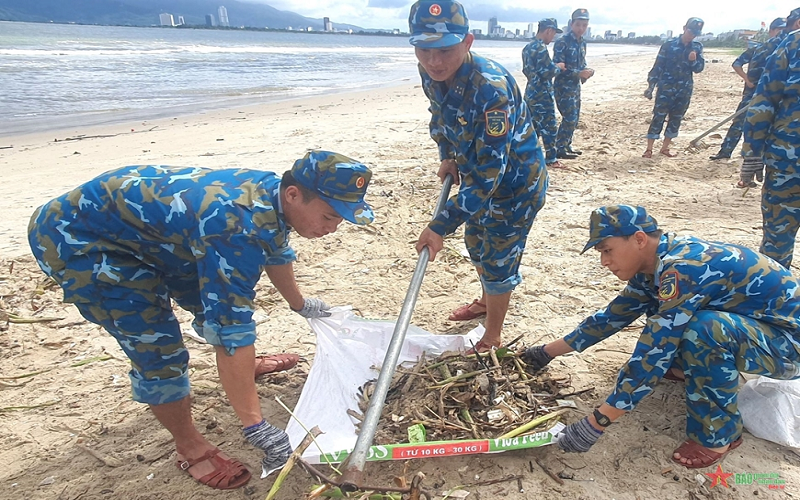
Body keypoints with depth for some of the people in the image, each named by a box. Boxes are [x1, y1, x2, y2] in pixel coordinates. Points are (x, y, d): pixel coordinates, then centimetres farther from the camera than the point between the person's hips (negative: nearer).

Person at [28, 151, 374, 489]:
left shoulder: (271, 193, -8)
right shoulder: (239, 227, -37)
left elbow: (277, 253, 13)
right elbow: (232, 333, -37)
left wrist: (299, 304, 29)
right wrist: (257, 428, -31)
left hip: (138, 214, 9)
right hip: (75, 238, -9)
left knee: (216, 300, 17)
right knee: (159, 350, -14)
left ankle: (245, 367, 44)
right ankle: (190, 448, 9)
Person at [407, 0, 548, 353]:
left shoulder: (490, 88, -37)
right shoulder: (431, 74, -14)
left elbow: (489, 171, -37)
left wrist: (442, 225, -38)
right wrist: (447, 156, -4)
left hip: (515, 180, -8)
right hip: (477, 171, 8)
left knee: (498, 259, 1)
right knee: (476, 242, 24)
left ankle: (492, 340, 21)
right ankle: (487, 300, 50)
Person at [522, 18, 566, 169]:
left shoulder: (528, 47, 11)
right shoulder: (541, 48, -18)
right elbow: (546, 73, -23)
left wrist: (553, 66, 15)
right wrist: (558, 67, -3)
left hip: (531, 92, 9)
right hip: (542, 94, -9)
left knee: (533, 126, 15)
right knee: (549, 127, 0)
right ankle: (551, 159, 7)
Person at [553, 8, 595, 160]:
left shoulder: (582, 42, 11)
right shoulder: (562, 42, -15)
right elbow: (557, 67, -20)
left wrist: (587, 71, -3)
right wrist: (579, 73, -22)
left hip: (575, 86, 8)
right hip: (563, 86, -8)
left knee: (574, 118, 12)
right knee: (569, 118, -10)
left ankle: (567, 146, 24)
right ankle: (560, 150, -2)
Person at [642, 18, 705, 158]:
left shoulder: (697, 47, 6)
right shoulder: (669, 44, -6)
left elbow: (699, 68, 5)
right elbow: (658, 66, -5)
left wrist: (694, 60, -17)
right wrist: (651, 85, -9)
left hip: (684, 90, 5)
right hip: (666, 88, -4)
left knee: (676, 119, 8)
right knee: (658, 117, -8)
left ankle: (665, 148, 19)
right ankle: (649, 149, -5)